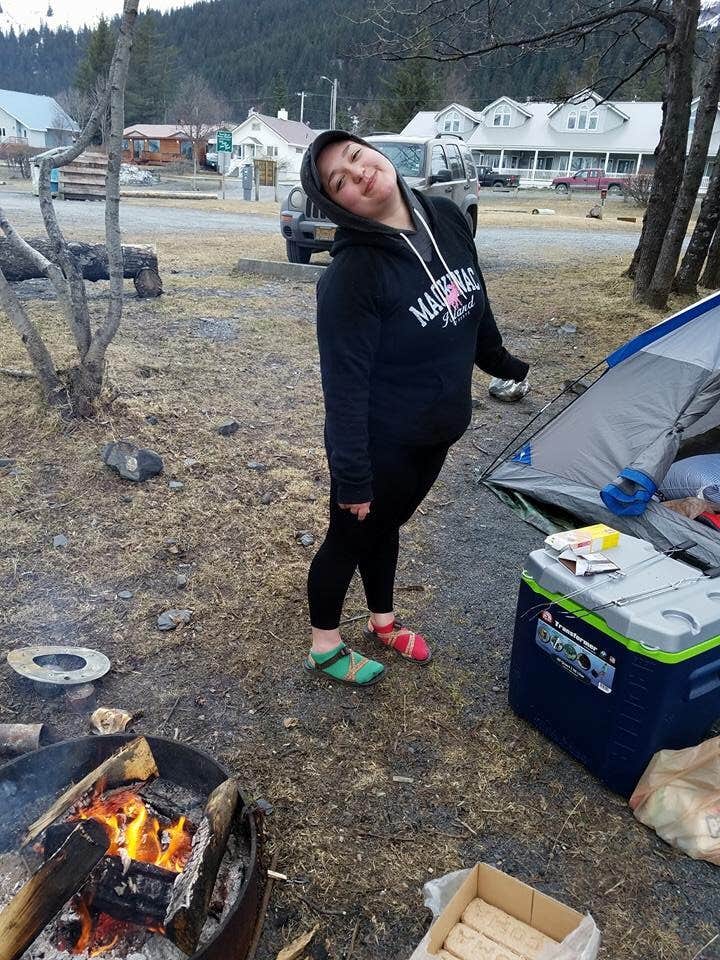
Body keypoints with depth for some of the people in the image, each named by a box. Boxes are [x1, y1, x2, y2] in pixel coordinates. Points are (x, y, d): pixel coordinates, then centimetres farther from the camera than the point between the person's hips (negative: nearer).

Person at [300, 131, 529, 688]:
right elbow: (346, 383, -25)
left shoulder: (448, 220, -5)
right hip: (380, 443, -6)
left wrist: (502, 363, 24)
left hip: (435, 432, 7)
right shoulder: (353, 274, -28)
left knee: (386, 527, 26)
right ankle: (326, 649, 38)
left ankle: (383, 624, 50)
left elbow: (476, 303, 11)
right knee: (351, 538, 13)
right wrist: (352, 474, -21)